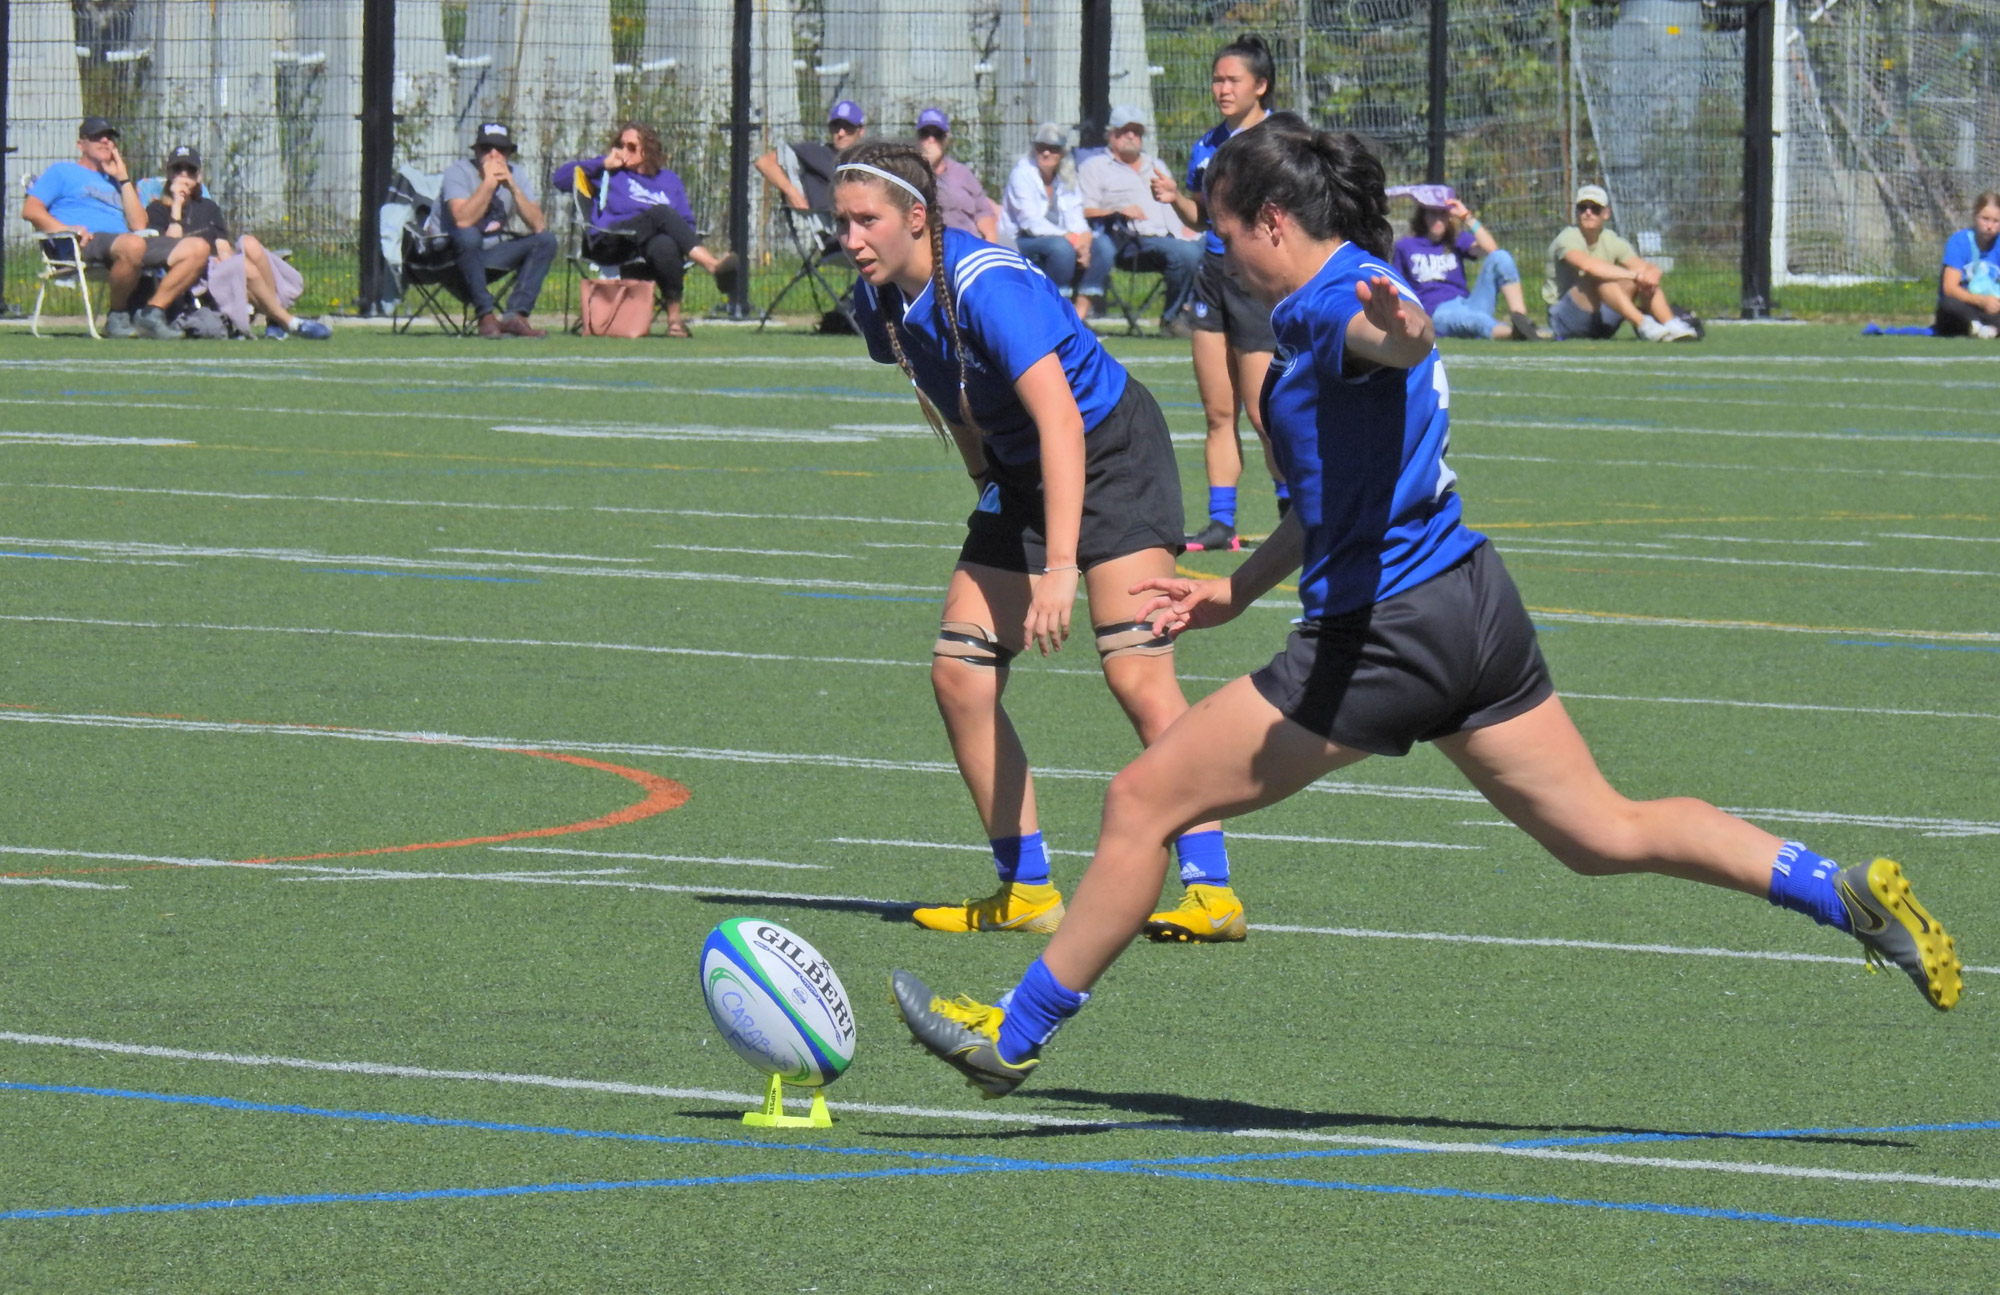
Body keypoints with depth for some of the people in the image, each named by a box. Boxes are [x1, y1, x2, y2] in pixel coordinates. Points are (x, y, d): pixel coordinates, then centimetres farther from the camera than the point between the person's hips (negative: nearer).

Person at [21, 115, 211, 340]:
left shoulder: (115, 182, 34)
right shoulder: (62, 172, 20)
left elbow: (138, 225, 17)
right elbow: (30, 210, 4)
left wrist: (123, 179, 17)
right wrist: (68, 229, -13)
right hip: (84, 245, -6)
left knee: (197, 249, -12)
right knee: (132, 245, -42)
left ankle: (151, 313, -15)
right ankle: (117, 316, -21)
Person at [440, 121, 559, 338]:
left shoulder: (514, 176, -1)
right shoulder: (459, 172, -16)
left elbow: (539, 225, -13)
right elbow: (463, 221, -33)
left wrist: (513, 187, -22)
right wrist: (488, 182, -30)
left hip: (493, 252, 6)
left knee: (546, 240, -13)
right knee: (468, 235, -38)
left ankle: (515, 316, -24)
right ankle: (486, 316, -33)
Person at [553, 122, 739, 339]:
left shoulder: (669, 181, 28)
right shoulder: (610, 173, 23)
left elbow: (686, 223, 23)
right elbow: (560, 178, 15)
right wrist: (604, 164, 12)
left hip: (649, 243, 2)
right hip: (609, 245, -2)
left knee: (665, 245, -40)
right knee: (662, 212, -32)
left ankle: (674, 318, -44)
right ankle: (714, 266, -50)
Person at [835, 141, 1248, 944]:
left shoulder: (986, 288, -29)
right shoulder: (880, 304, -3)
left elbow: (1061, 423, -36)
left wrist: (1060, 567, -43)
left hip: (1113, 453, -8)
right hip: (1019, 475, 8)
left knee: (1135, 673, -20)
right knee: (959, 673, -2)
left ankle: (1211, 891, -20)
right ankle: (1025, 890, 6)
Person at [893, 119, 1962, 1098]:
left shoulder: (1330, 302, -14)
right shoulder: (1326, 308, 18)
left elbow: (1389, 336, -40)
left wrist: (1396, 329, -64)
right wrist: (1236, 591, 36)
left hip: (1383, 634, -10)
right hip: (1472, 603, 10)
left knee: (1142, 802, -1)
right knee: (1605, 833, 12)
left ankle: (1012, 1035, 6)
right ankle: (1845, 893, 2)